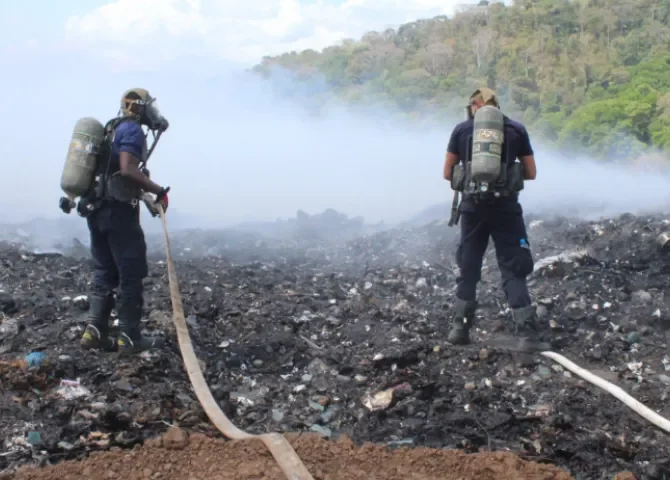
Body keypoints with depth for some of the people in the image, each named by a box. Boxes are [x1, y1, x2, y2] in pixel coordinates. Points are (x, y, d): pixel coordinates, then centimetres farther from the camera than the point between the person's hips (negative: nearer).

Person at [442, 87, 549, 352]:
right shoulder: (516, 129, 6)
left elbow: (447, 173, 8)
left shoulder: (461, 129, 5)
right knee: (513, 270, 2)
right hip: (506, 207, -1)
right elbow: (531, 173, 9)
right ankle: (526, 333, -7)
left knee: (468, 267, 14)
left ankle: (460, 328, 18)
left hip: (473, 207, 1)